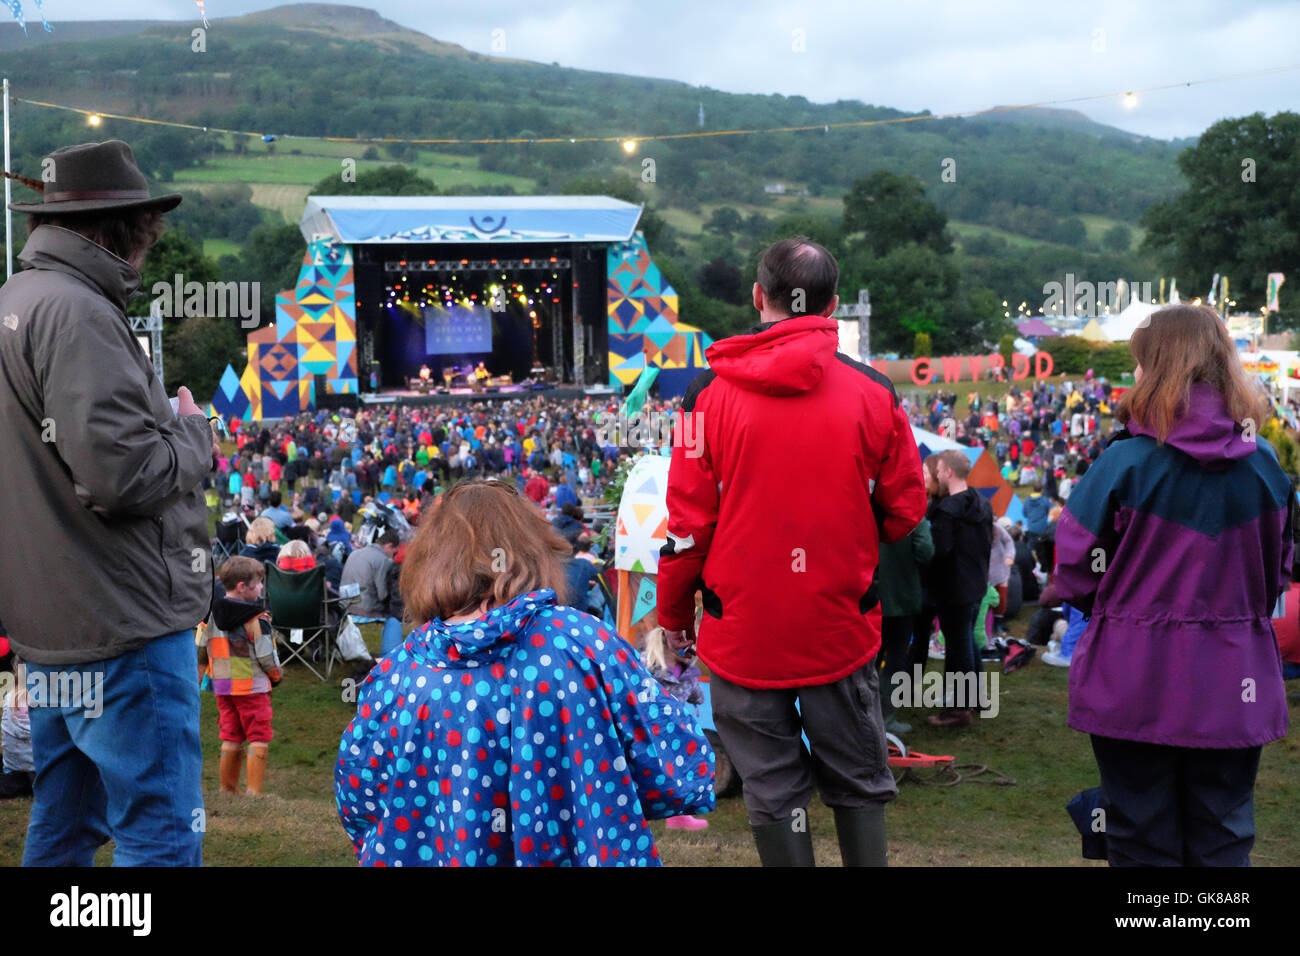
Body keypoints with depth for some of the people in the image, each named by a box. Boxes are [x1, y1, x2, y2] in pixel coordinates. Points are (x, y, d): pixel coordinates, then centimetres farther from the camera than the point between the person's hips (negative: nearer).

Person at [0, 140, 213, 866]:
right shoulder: (76, 315, -18)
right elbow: (122, 475, -24)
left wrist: (169, 429, 10)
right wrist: (193, 433, -6)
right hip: (123, 626, -10)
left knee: (65, 830, 19)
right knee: (164, 835, -2)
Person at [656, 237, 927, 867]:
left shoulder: (711, 391, -9)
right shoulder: (873, 393, -6)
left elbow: (688, 519, -6)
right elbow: (905, 509, 2)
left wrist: (673, 613, 8)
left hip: (743, 632, -1)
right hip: (842, 628, 1)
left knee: (772, 792, 10)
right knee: (859, 784, 16)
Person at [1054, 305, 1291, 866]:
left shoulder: (1125, 463, -14)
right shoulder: (1265, 467, -3)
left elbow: (1076, 574, -9)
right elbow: (1278, 572, 9)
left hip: (1139, 686, -3)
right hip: (1237, 690, 3)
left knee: (1144, 842, 10)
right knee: (1223, 841, 13)